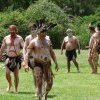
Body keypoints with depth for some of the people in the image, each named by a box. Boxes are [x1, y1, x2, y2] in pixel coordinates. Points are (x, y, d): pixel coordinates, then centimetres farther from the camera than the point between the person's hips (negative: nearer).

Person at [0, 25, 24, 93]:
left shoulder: (19, 38, -3)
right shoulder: (6, 38, 5)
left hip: (17, 58, -2)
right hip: (9, 58, 2)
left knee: (16, 75, 1)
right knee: (7, 73, -10)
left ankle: (16, 89, 15)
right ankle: (10, 84, 18)